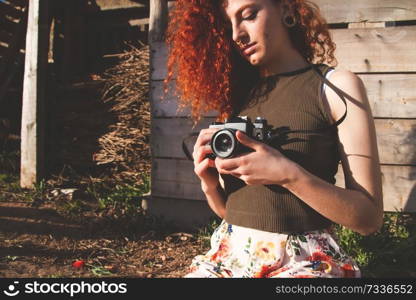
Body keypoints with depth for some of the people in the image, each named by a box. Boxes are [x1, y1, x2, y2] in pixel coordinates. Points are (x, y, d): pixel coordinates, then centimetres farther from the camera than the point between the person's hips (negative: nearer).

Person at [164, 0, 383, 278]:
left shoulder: (336, 86, -4)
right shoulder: (238, 93, 8)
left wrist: (287, 175, -20)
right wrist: (210, 185, -7)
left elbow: (370, 216, -10)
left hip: (304, 261, -3)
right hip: (229, 255, 4)